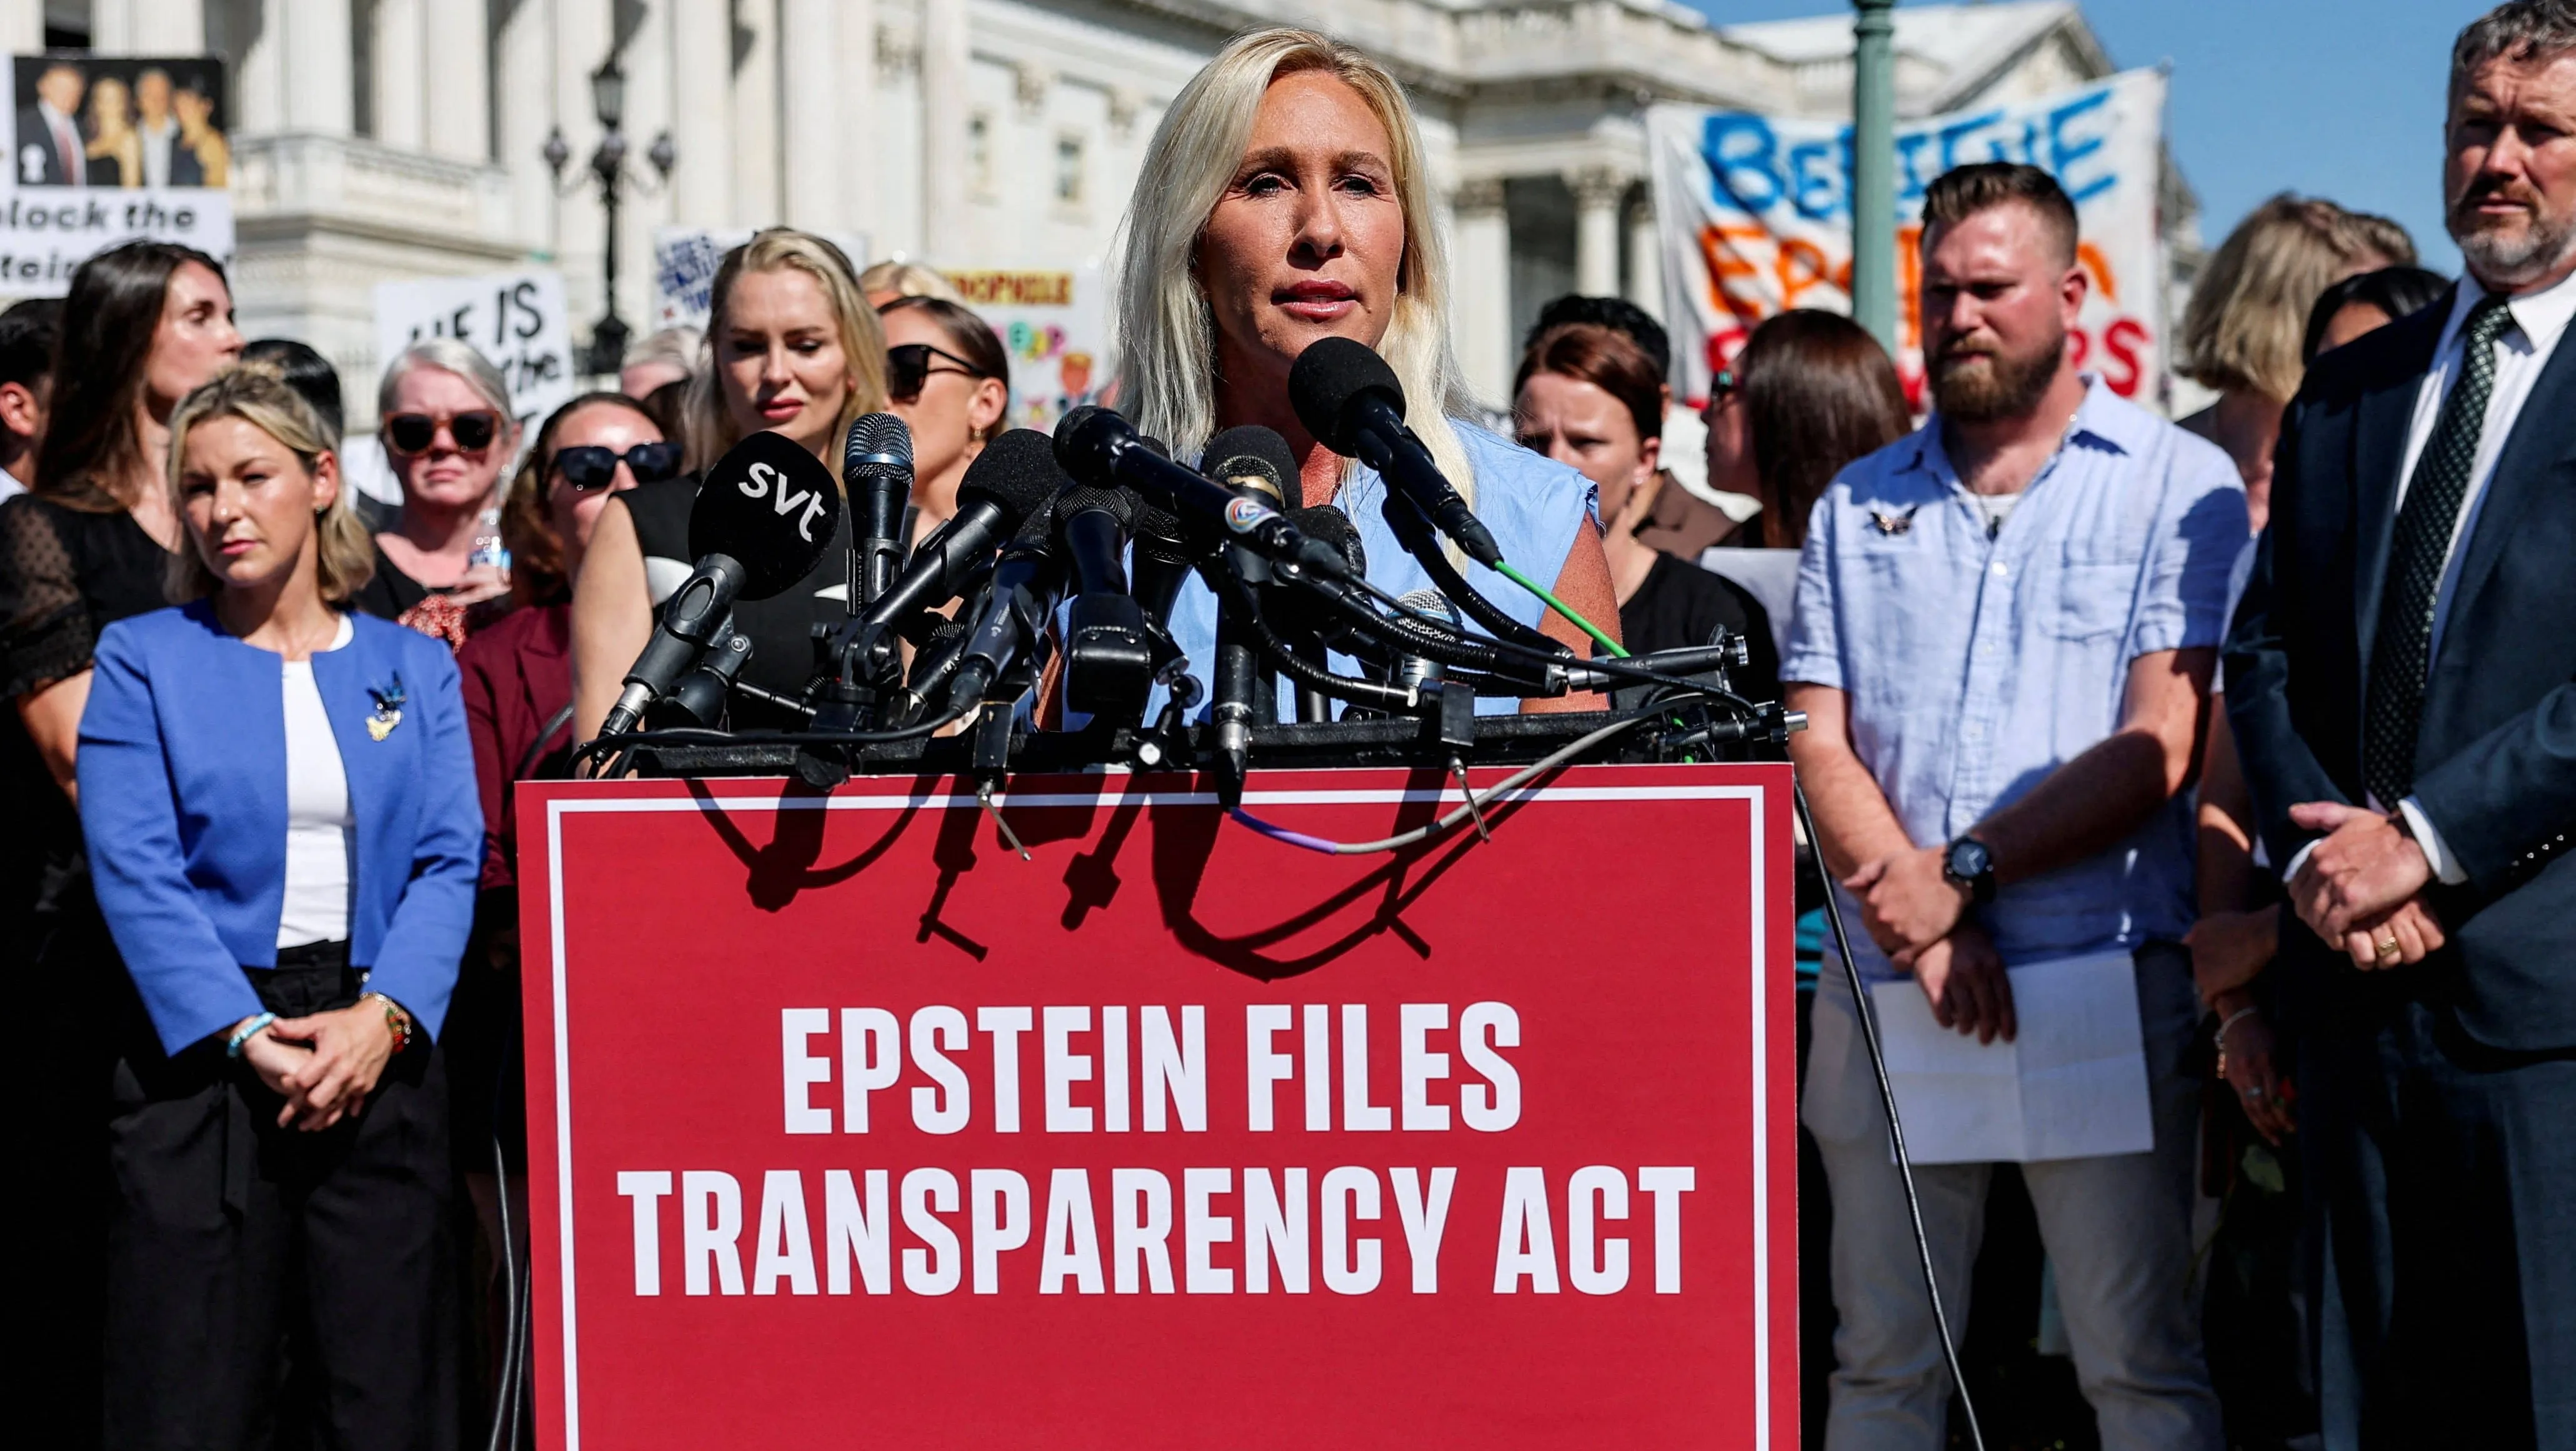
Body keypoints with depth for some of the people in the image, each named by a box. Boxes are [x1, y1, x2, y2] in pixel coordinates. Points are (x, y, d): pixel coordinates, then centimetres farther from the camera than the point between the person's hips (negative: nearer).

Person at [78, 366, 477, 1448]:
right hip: (203, 1051, -2)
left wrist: (383, 1017, -14)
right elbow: (136, 872, -5)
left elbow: (448, 862, 3)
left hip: (381, 1052, 2)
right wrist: (246, 1034, -16)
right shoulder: (143, 659, 6)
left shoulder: (414, 668, 13)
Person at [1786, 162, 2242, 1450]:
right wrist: (1929, 929, -9)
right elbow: (1821, 749, 6)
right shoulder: (1856, 507, 15)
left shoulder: (2178, 483, 4)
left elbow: (2160, 749, -5)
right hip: (1885, 986, 3)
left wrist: (1965, 873, -11)